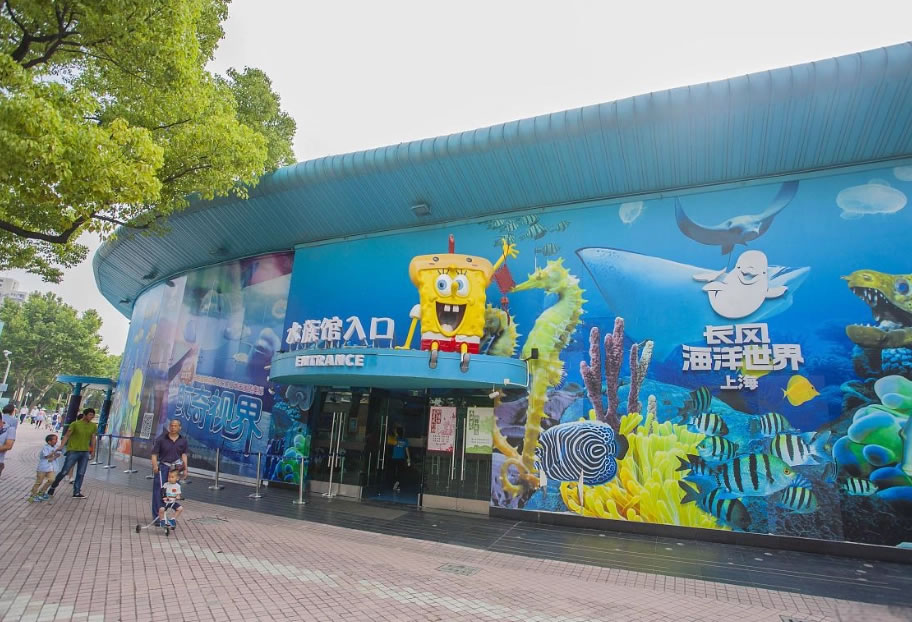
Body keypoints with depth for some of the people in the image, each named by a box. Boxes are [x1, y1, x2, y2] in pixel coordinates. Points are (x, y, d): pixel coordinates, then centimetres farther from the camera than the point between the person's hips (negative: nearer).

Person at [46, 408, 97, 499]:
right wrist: (61, 446, -17)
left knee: (81, 474, 6)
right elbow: (67, 436, -8)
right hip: (73, 451, -4)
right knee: (64, 471, 2)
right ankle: (53, 487, 26)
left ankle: (76, 492, 14)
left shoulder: (93, 426, 4)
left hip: (85, 452, 4)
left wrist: (93, 450, 12)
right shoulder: (75, 424, -8)